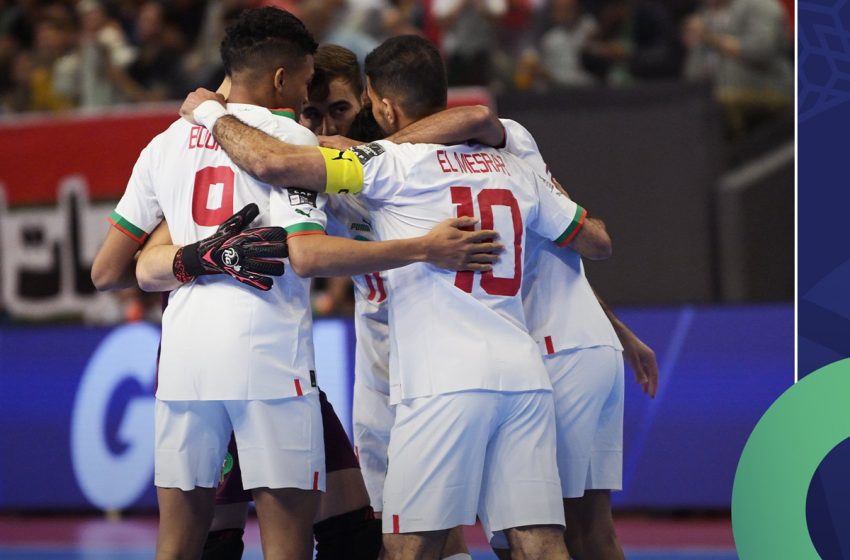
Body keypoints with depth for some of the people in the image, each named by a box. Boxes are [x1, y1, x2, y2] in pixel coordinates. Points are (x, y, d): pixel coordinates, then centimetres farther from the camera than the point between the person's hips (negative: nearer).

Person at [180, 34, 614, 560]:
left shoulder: (393, 163, 0)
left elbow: (273, 162, -10)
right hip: (525, 377, 5)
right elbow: (599, 242, 26)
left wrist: (212, 113, 8)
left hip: (446, 383, -5)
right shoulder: (513, 167, 17)